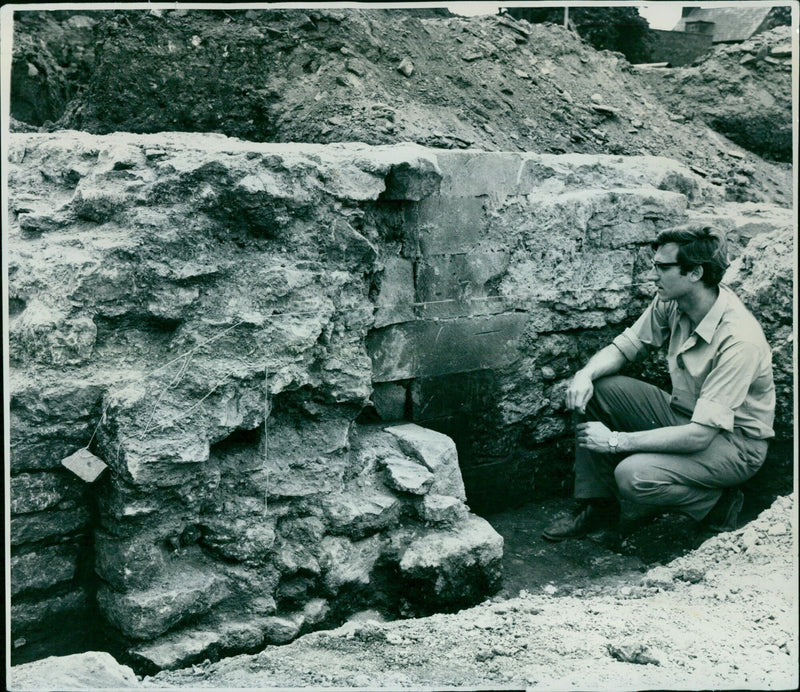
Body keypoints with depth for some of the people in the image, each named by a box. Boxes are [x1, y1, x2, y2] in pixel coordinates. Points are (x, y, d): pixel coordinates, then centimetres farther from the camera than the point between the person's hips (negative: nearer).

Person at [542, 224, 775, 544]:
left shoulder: (740, 340, -31)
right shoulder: (671, 301, -10)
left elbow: (700, 435, -32)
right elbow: (624, 346, 4)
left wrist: (617, 441, -28)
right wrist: (585, 374, -19)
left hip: (735, 441, -7)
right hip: (683, 414, 8)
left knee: (634, 476, -31)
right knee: (593, 390, -8)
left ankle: (717, 505, 0)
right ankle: (597, 507, 3)